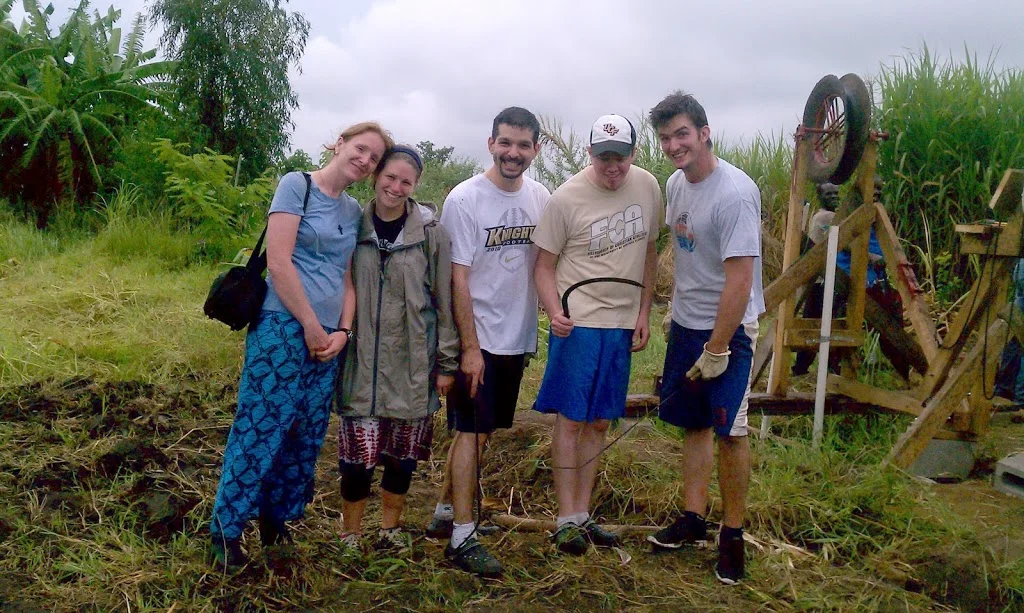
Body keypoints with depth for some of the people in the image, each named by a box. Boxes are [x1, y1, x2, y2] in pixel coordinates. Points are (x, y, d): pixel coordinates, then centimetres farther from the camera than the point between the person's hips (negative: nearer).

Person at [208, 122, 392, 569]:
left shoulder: (354, 211, 14)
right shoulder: (297, 185, -5)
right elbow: (278, 262, -13)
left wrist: (343, 331, 1)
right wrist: (310, 326, -11)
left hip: (329, 337, 7)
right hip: (284, 327, -7)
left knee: (306, 434, 11)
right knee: (260, 428, -3)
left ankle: (277, 520, 25)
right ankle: (226, 529, 11)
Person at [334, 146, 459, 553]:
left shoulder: (431, 232, -2)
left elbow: (444, 300, 0)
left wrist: (447, 362, 0)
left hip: (413, 362, 0)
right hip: (361, 362, 0)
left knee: (403, 451, 10)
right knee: (357, 451, 0)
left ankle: (390, 528, 31)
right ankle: (351, 533, 21)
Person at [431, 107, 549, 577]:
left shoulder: (541, 199, 4)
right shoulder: (465, 199, -11)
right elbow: (458, 279, -12)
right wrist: (470, 346, -14)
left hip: (518, 338, 6)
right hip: (477, 339, -5)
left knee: (480, 430, 14)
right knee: (471, 432, -2)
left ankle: (445, 513, 29)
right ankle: (462, 537, 8)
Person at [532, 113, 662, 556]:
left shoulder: (648, 187, 3)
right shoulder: (566, 199, -11)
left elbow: (649, 253, 12)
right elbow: (545, 265, -5)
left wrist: (644, 313, 8)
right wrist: (554, 311, -22)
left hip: (623, 324, 5)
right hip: (578, 321, -5)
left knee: (599, 421, 11)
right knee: (570, 418, -1)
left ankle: (583, 514, 23)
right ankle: (567, 518, 12)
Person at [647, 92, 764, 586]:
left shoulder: (735, 194, -22)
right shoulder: (676, 183, 4)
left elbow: (739, 280, -23)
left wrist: (716, 351, -20)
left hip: (727, 328, -7)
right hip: (685, 323, 8)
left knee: (729, 430, -2)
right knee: (694, 423, 14)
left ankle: (733, 533, 15)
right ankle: (693, 518, 27)